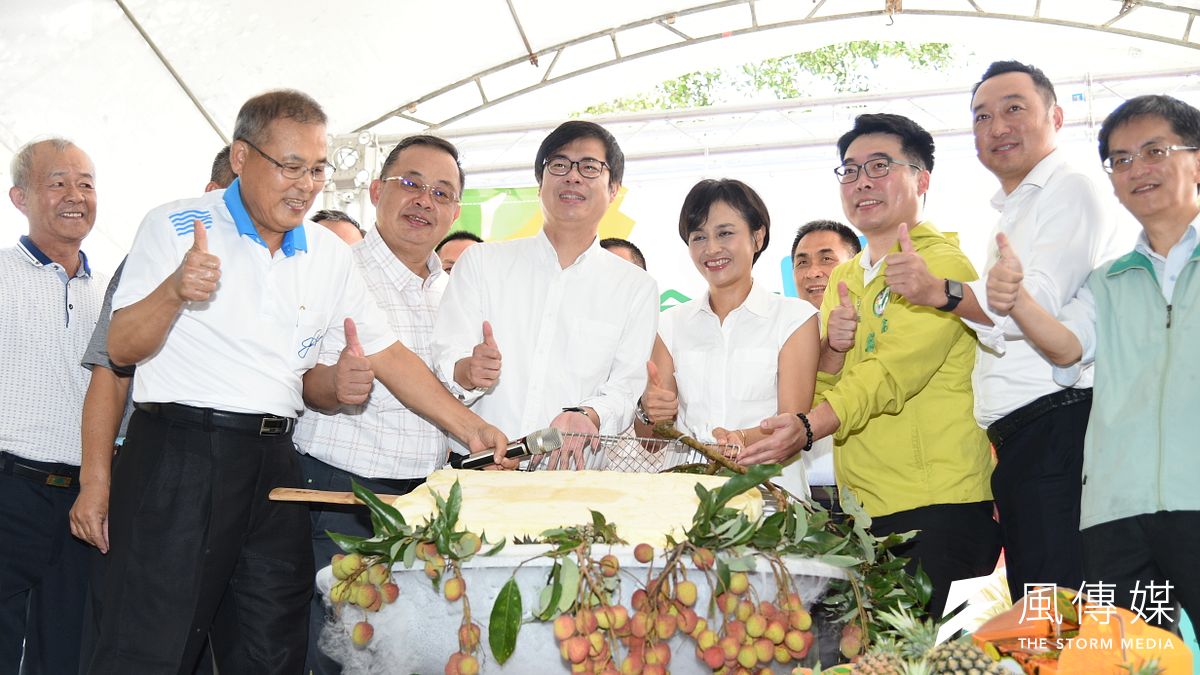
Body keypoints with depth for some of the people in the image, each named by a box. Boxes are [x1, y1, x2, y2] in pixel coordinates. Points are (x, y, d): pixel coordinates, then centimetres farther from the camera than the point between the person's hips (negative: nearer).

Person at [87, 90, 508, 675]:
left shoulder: (329, 254, 12)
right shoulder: (176, 225, -2)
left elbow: (388, 355, 14)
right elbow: (122, 348, -6)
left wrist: (470, 428, 7)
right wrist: (175, 292, -25)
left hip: (275, 462, 5)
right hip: (179, 453, -5)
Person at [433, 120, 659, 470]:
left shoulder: (637, 288, 13)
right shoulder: (481, 261, 14)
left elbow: (626, 387, 5)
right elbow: (444, 361, 6)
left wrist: (586, 415, -17)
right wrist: (466, 373, -18)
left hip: (574, 479, -3)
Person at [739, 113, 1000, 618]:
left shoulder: (942, 264, -6)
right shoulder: (843, 279, 17)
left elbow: (892, 374, -19)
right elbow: (820, 393, 14)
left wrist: (807, 428, -32)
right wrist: (833, 351, -7)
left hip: (938, 505, -7)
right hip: (860, 507, 7)